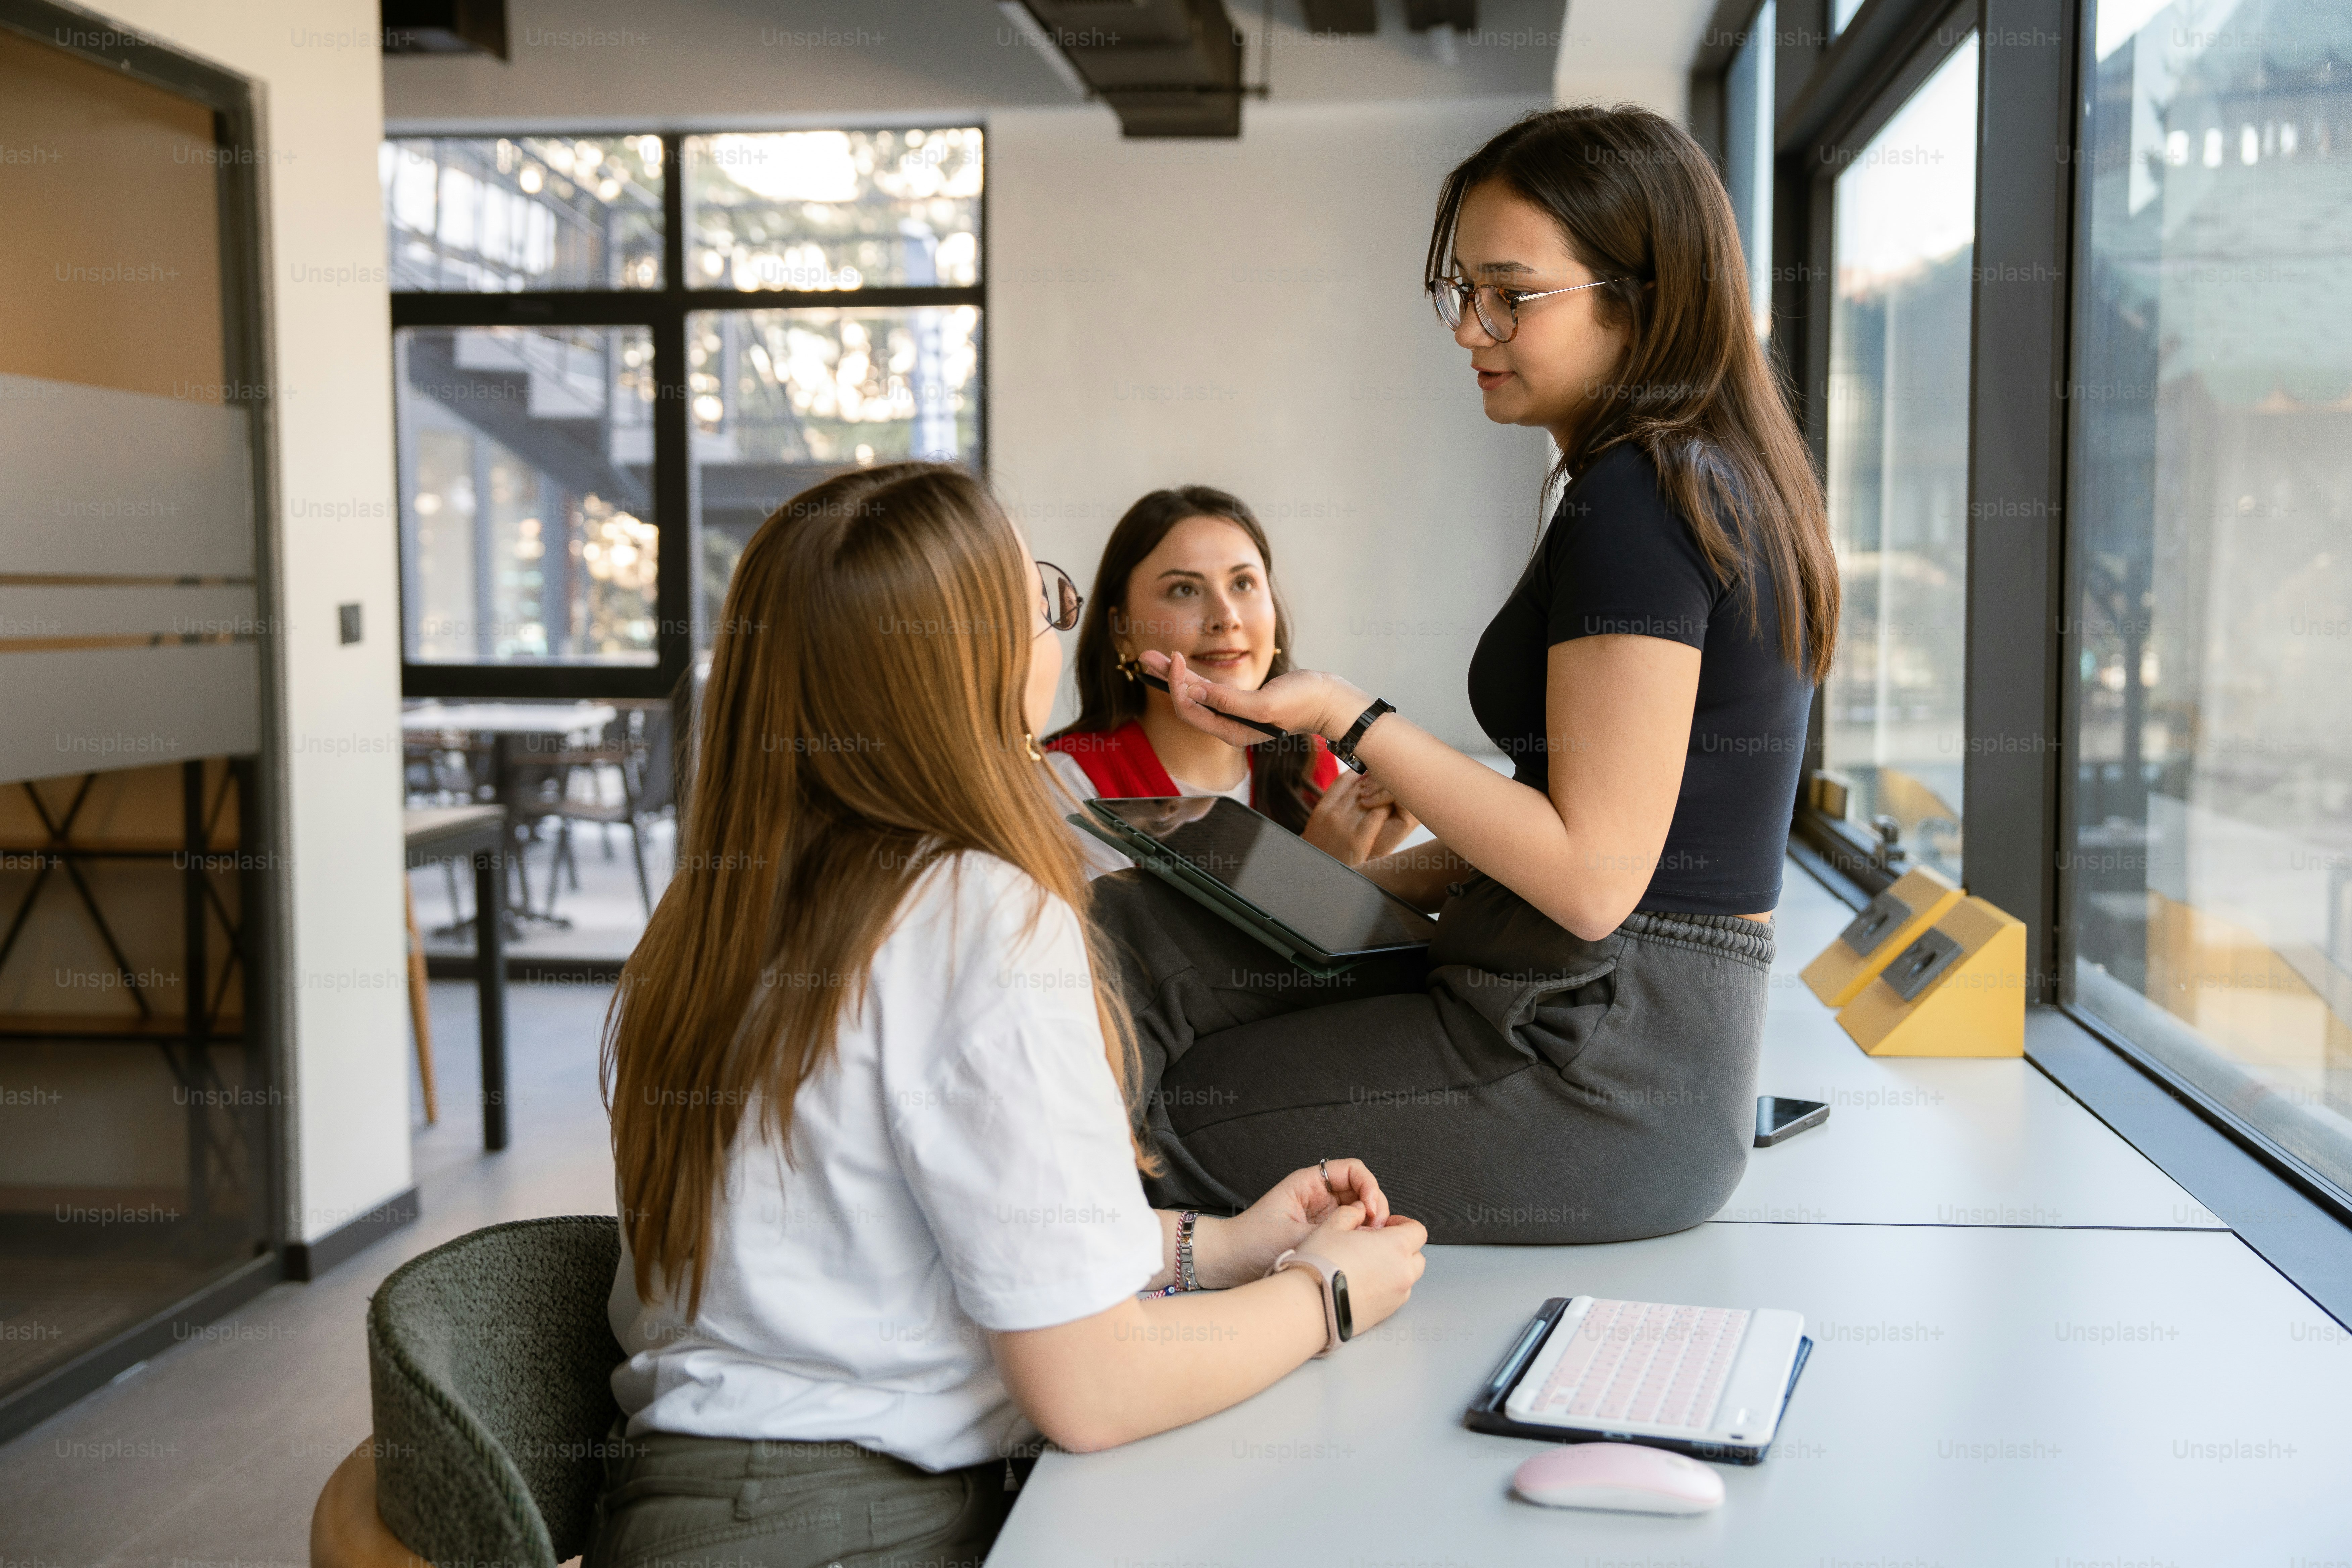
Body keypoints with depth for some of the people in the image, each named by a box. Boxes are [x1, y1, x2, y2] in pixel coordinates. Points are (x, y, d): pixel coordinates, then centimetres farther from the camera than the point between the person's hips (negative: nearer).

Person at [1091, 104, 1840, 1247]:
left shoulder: (1636, 500, -18)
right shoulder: (1718, 479, 13)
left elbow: (1595, 876, -22)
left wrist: (1348, 720, -17)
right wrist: (1371, 884, 12)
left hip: (1601, 1085, -9)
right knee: (1135, 926, 6)